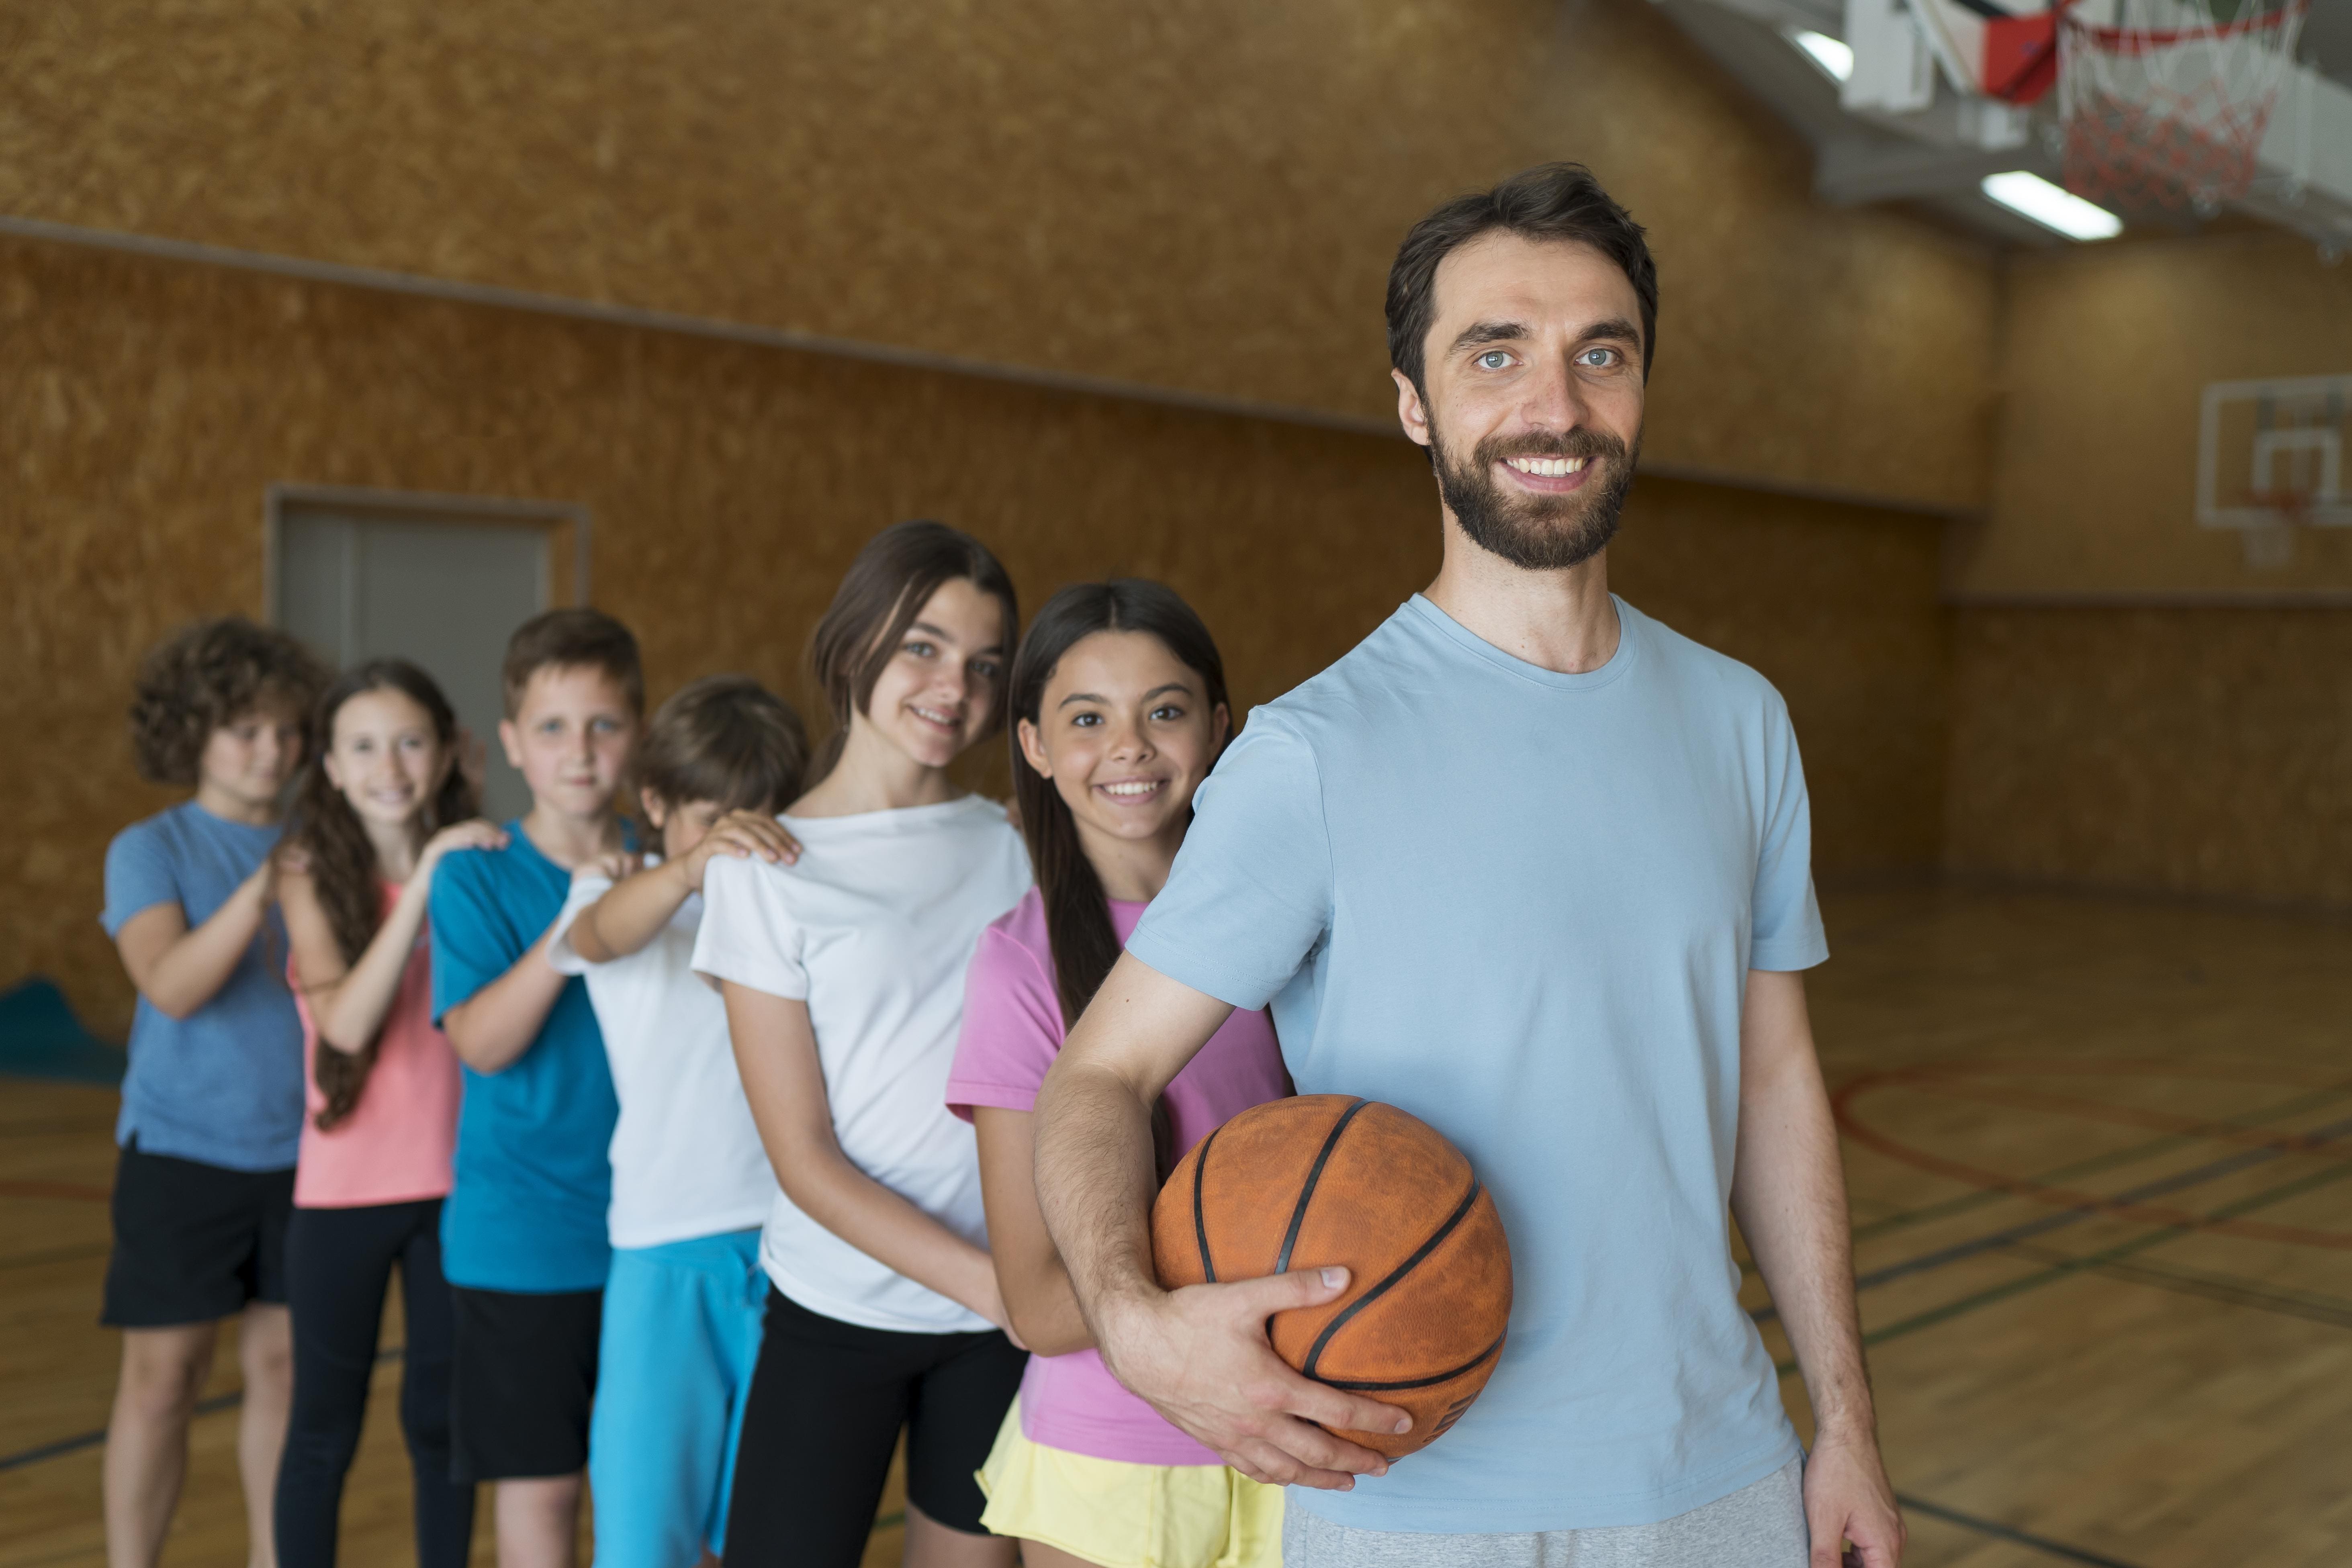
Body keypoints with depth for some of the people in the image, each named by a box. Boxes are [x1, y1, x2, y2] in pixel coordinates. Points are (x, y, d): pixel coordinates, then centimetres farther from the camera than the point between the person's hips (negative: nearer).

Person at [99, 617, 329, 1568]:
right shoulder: (150, 853, -3)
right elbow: (172, 986, -18)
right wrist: (262, 887, -30)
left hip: (301, 1150, 3)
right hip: (182, 1149, -3)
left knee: (283, 1366, 10)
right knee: (163, 1375, 5)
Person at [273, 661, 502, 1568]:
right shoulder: (312, 879, -3)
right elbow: (343, 1022, -20)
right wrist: (422, 885, -24)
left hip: (455, 1183, 1)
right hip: (343, 1190, -1)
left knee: (442, 1417, 13)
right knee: (325, 1426, 10)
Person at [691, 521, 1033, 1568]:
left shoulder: (1013, 849, 6)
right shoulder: (767, 869, -4)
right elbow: (804, 1158, -8)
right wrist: (992, 1282, -19)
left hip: (1003, 1322, 3)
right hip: (837, 1315, -2)